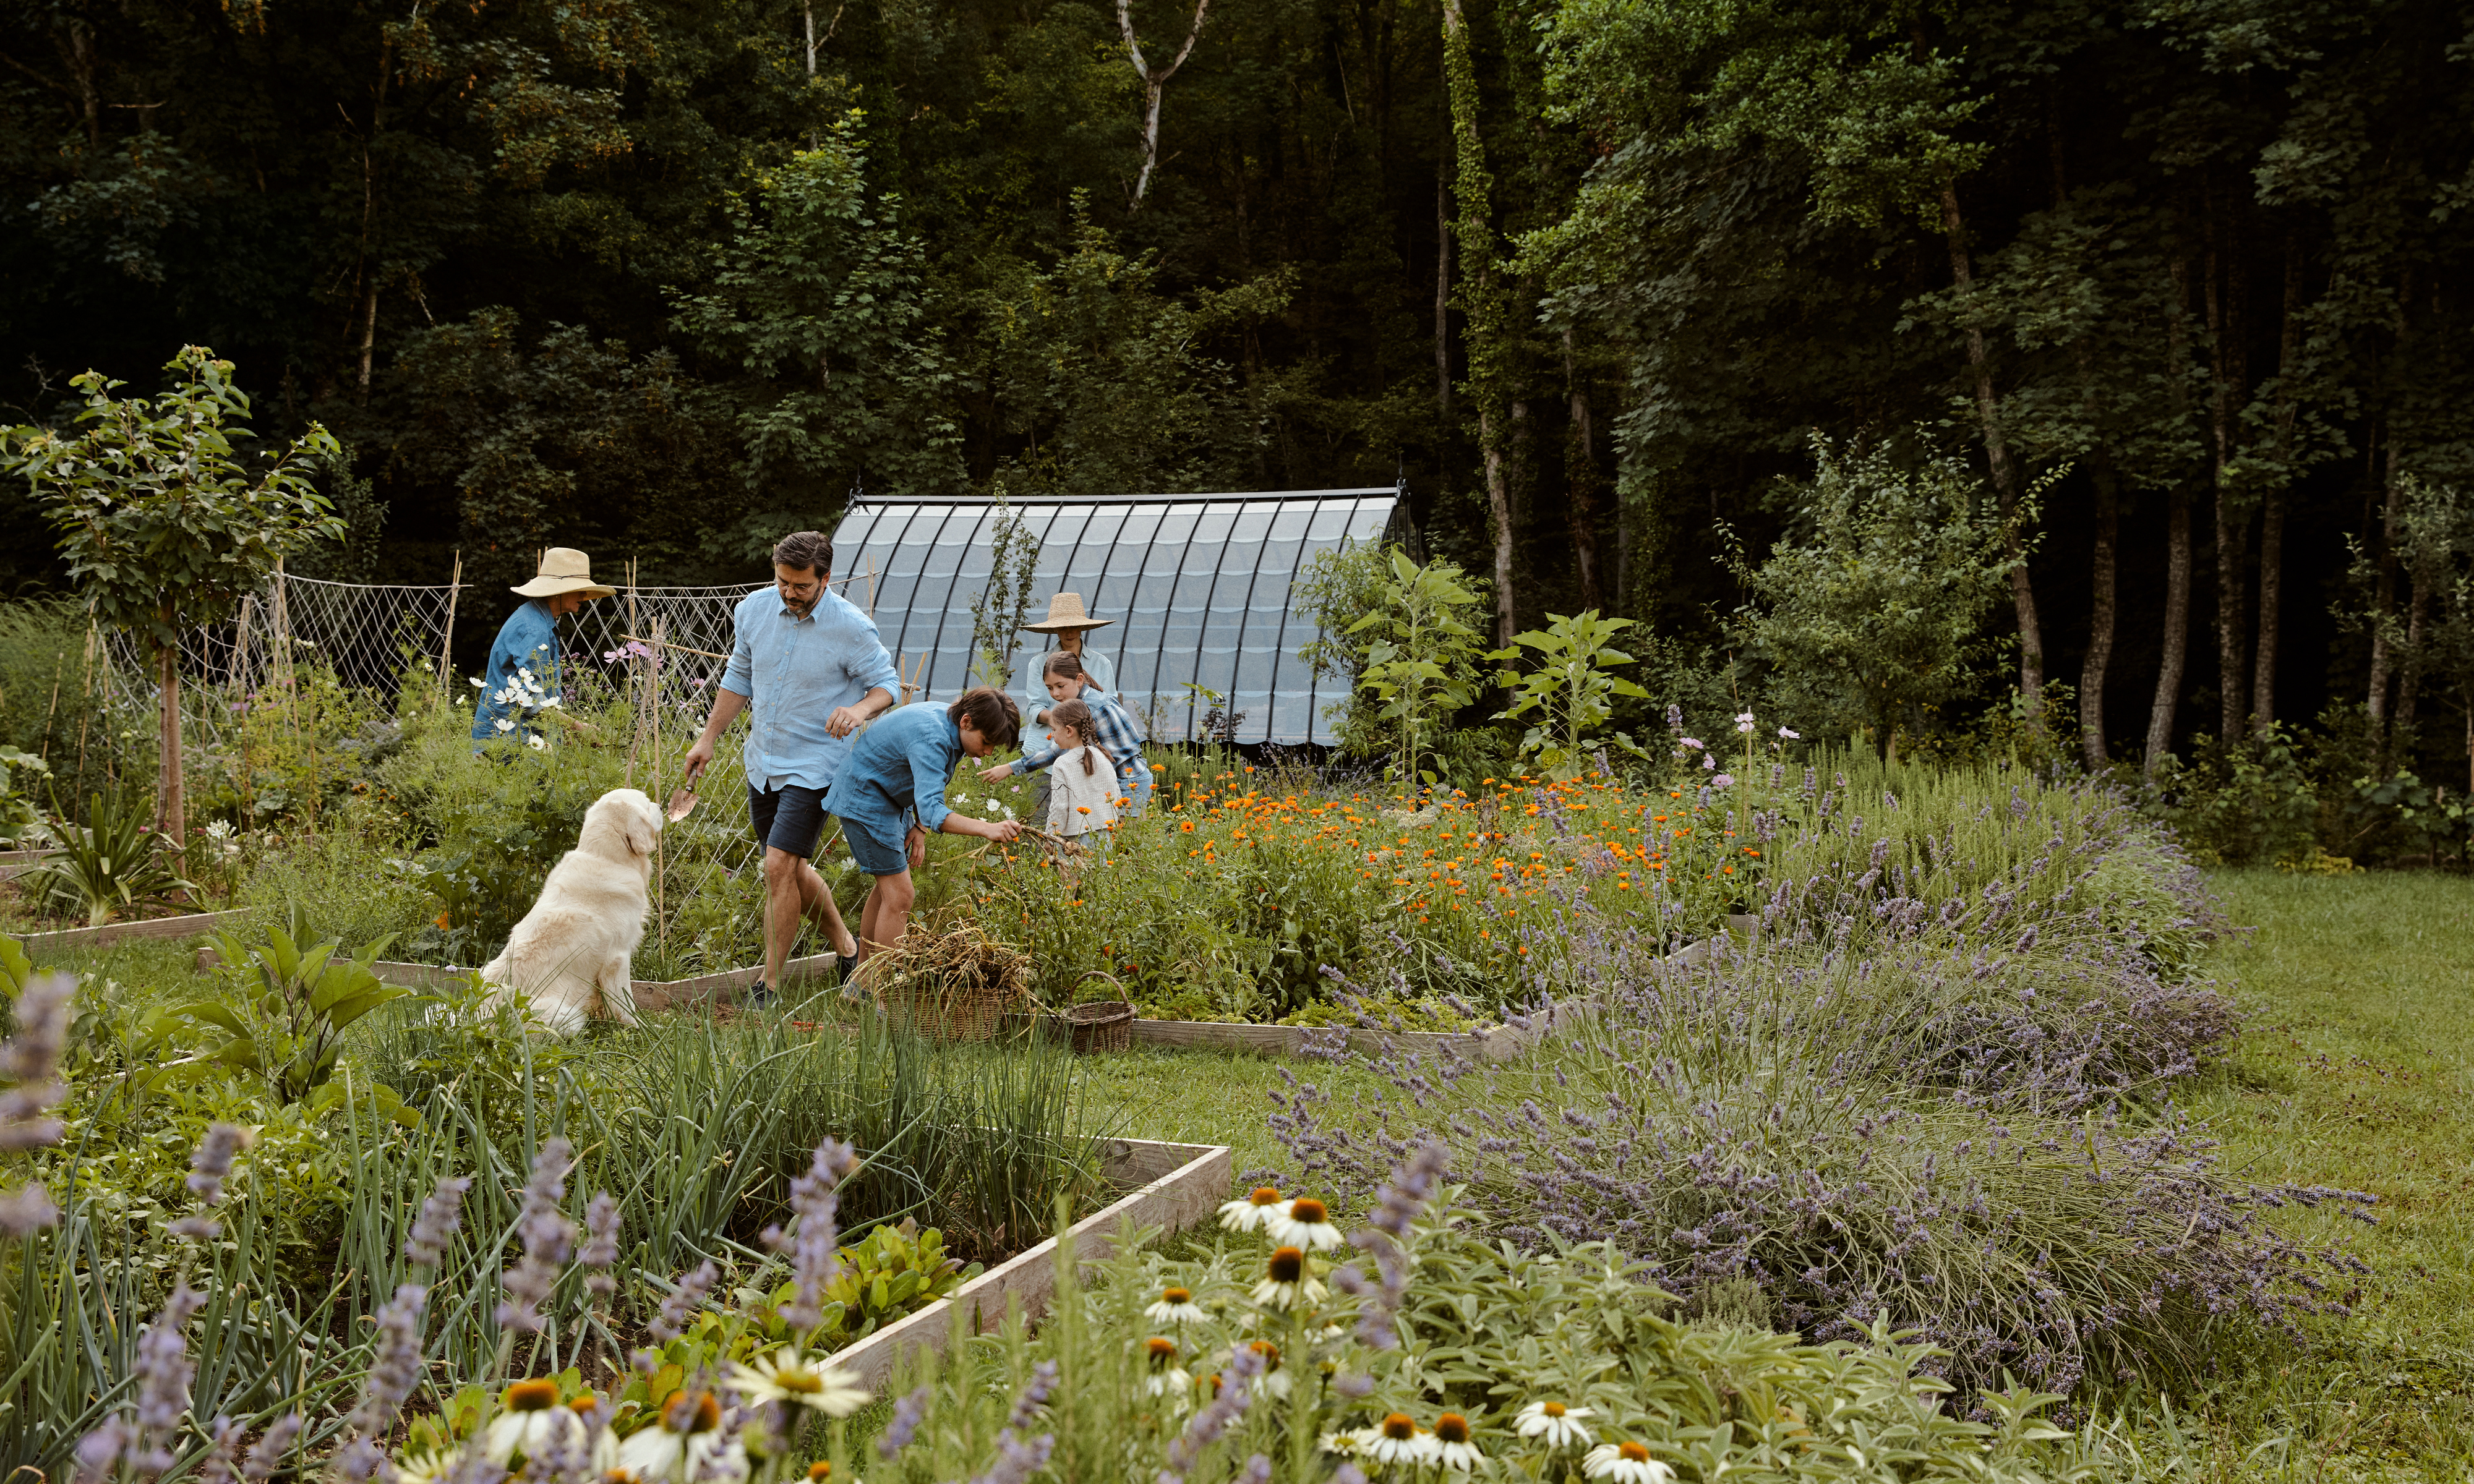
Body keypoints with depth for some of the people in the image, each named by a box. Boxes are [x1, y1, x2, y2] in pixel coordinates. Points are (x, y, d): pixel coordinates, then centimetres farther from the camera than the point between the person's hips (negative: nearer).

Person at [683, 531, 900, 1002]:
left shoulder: (851, 628, -16)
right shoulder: (753, 609, -1)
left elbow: (887, 682, -7)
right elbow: (738, 678, 12)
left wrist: (860, 709, -29)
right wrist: (708, 739, 12)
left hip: (814, 766, -6)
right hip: (762, 761, 6)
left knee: (779, 867, -13)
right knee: (791, 867, 16)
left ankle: (770, 986, -2)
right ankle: (846, 948, 36)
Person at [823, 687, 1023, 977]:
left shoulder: (950, 724, -3)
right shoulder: (931, 738, -33)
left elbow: (927, 784, 12)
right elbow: (932, 811, -42)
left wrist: (919, 827, -1)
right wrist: (987, 828, -54)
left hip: (892, 800, 10)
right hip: (865, 798, -10)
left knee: (887, 889, 16)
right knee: (899, 896, -13)